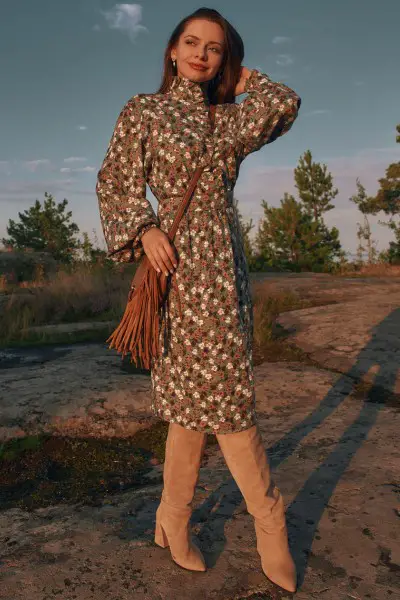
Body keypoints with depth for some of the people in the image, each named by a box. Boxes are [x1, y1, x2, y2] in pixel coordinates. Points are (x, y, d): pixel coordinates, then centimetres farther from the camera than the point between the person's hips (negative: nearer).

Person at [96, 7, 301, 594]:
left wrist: (243, 76, 16)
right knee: (225, 392, -5)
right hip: (183, 258, -6)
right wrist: (145, 229, -15)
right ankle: (270, 523, 12)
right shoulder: (144, 110, 6)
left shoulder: (229, 119, 17)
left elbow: (285, 105, 1)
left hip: (226, 259, 6)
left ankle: (174, 522, 22)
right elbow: (115, 181, 0)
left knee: (201, 394, 8)